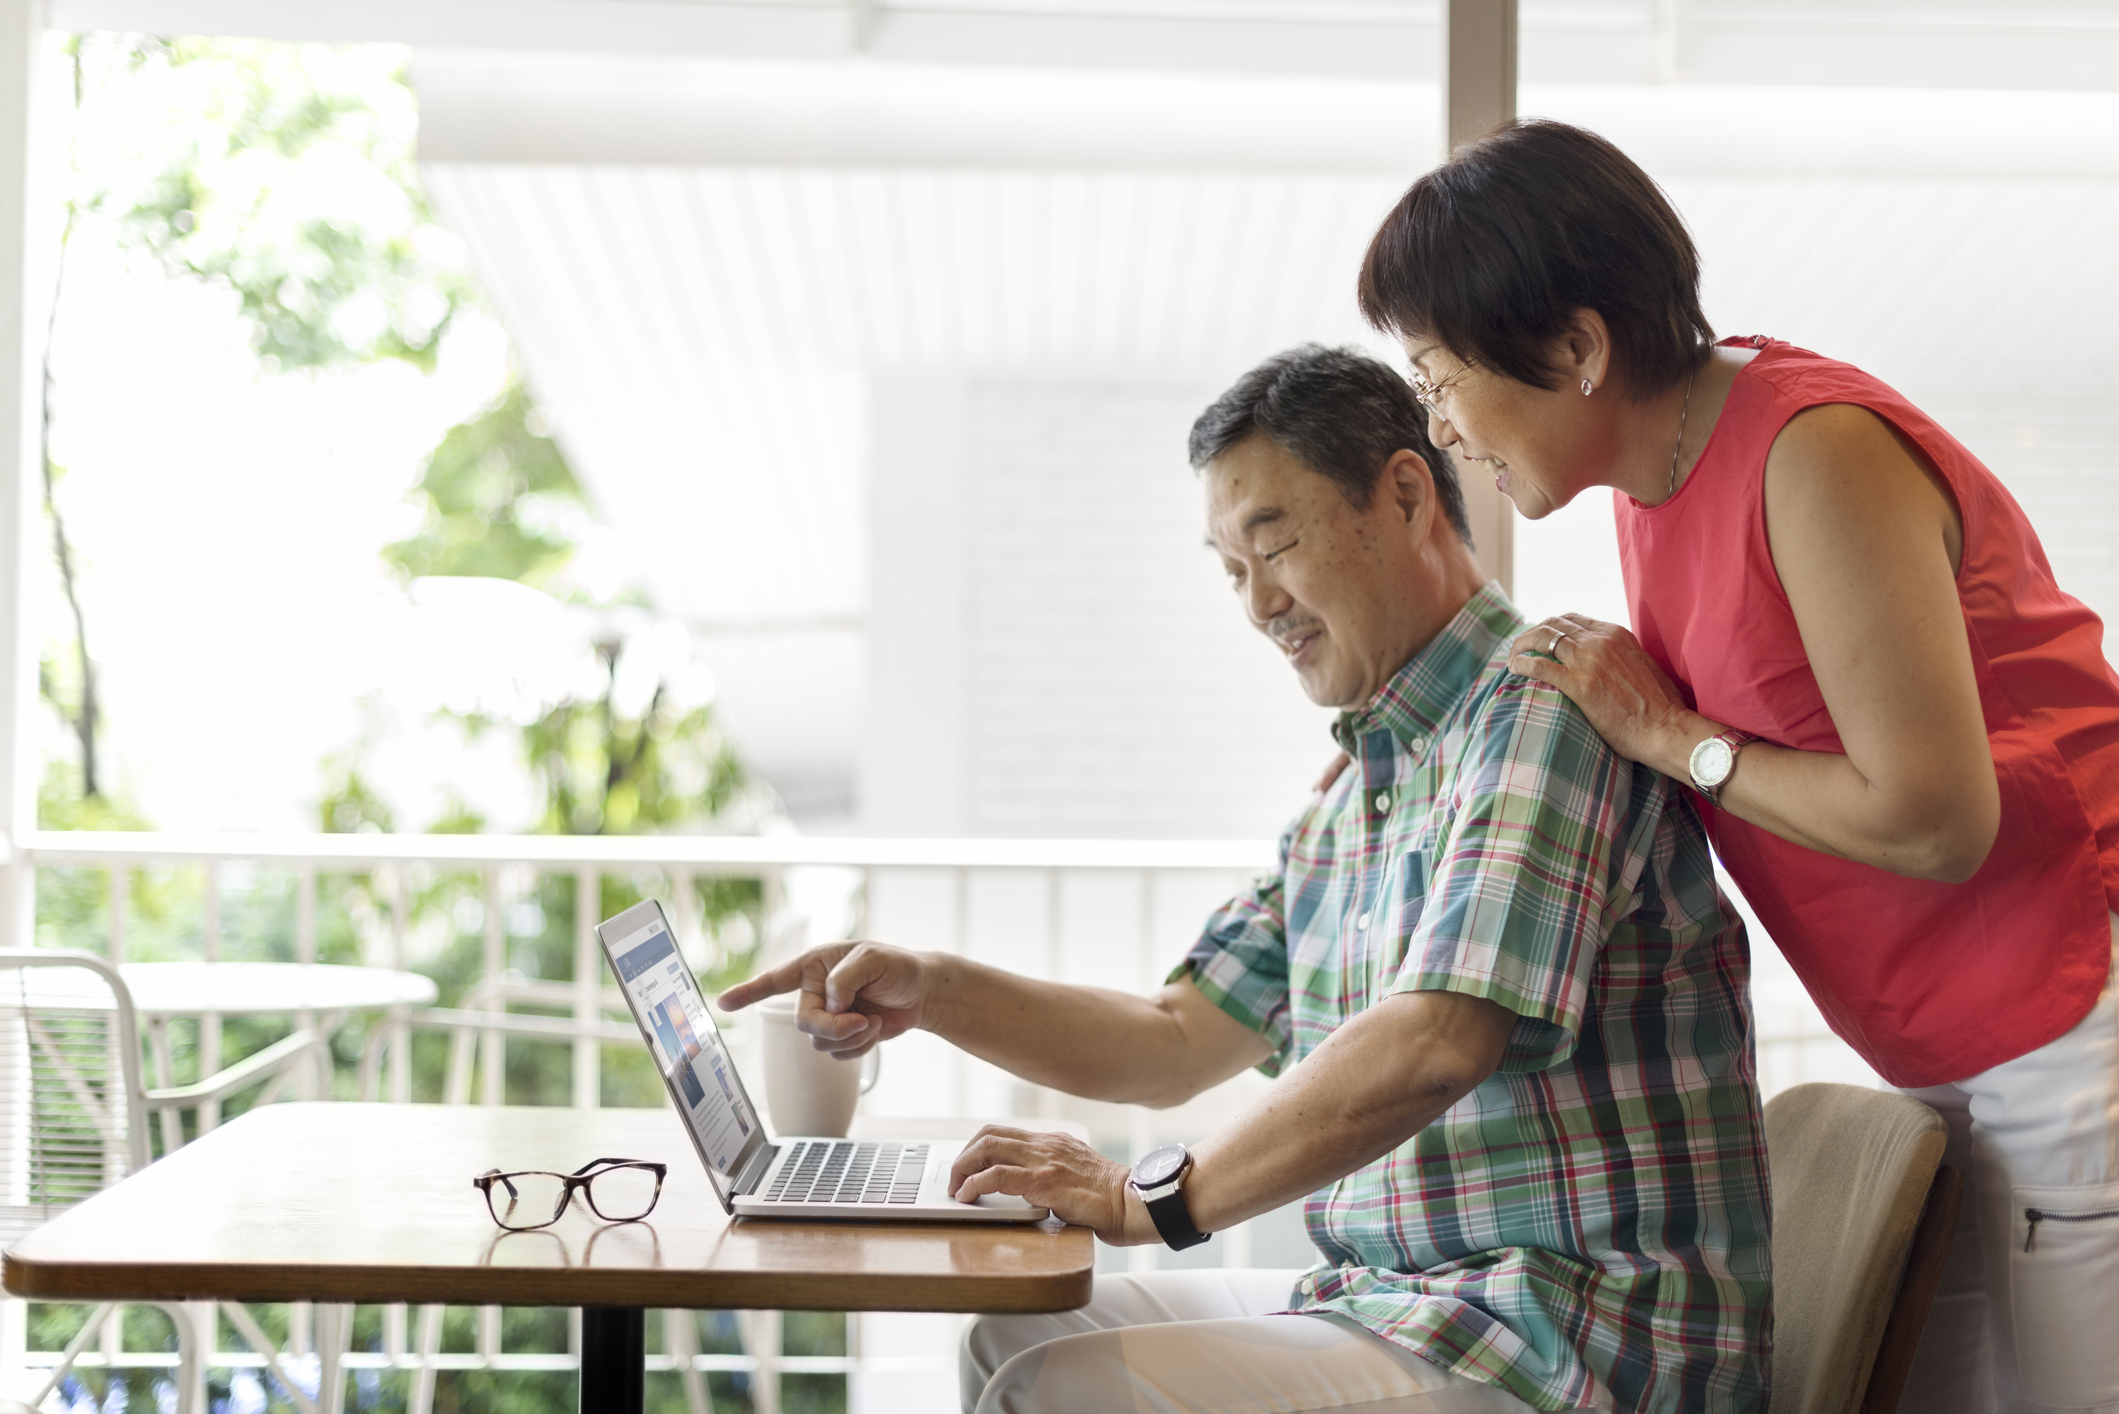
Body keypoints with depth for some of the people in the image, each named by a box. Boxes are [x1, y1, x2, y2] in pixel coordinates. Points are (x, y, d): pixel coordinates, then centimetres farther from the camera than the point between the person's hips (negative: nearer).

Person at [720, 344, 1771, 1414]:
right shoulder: (1346, 808, 18)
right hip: (1396, 1302, 10)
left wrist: (1151, 1197, -16)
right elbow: (1176, 1043, 20)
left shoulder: (1543, 715, -14)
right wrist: (932, 992, 5)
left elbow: (1431, 1045, -25)